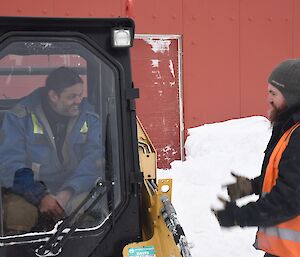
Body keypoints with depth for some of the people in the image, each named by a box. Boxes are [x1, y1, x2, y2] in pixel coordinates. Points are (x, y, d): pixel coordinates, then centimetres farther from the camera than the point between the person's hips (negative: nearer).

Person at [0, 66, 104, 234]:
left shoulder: (89, 117, 2)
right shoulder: (20, 117, -4)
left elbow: (93, 160, -6)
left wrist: (67, 192, -21)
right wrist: (40, 197, -20)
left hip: (74, 191, 2)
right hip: (28, 191, -1)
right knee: (17, 213, -31)